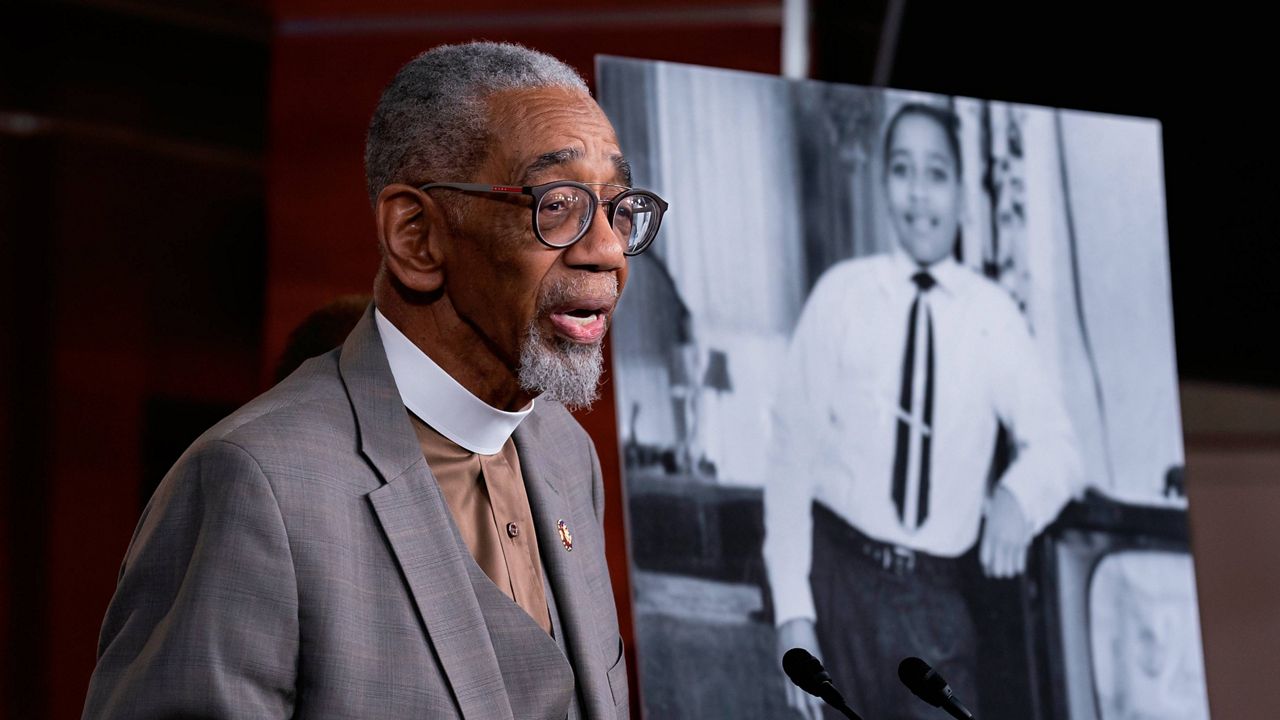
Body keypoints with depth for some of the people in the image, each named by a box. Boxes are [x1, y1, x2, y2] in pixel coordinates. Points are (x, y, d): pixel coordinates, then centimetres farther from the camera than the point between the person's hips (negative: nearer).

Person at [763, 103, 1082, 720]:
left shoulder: (992, 312, 4)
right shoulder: (842, 294, 0)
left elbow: (1054, 443, 1)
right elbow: (792, 448, -1)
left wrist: (1018, 496, -23)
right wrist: (792, 611, -8)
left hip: (937, 600, 1)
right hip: (839, 575, 0)